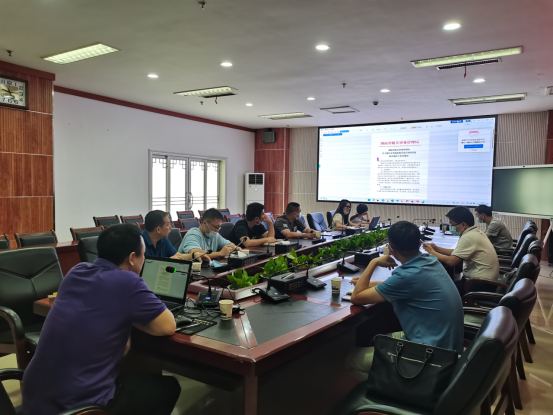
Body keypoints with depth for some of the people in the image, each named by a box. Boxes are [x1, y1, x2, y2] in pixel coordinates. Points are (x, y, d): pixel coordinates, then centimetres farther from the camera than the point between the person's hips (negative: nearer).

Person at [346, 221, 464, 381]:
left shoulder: (408, 274, -27)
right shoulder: (430, 260, -1)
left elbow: (357, 298, -17)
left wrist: (374, 262, -7)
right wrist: (368, 283, 13)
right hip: (445, 343, 9)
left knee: (353, 360, 2)